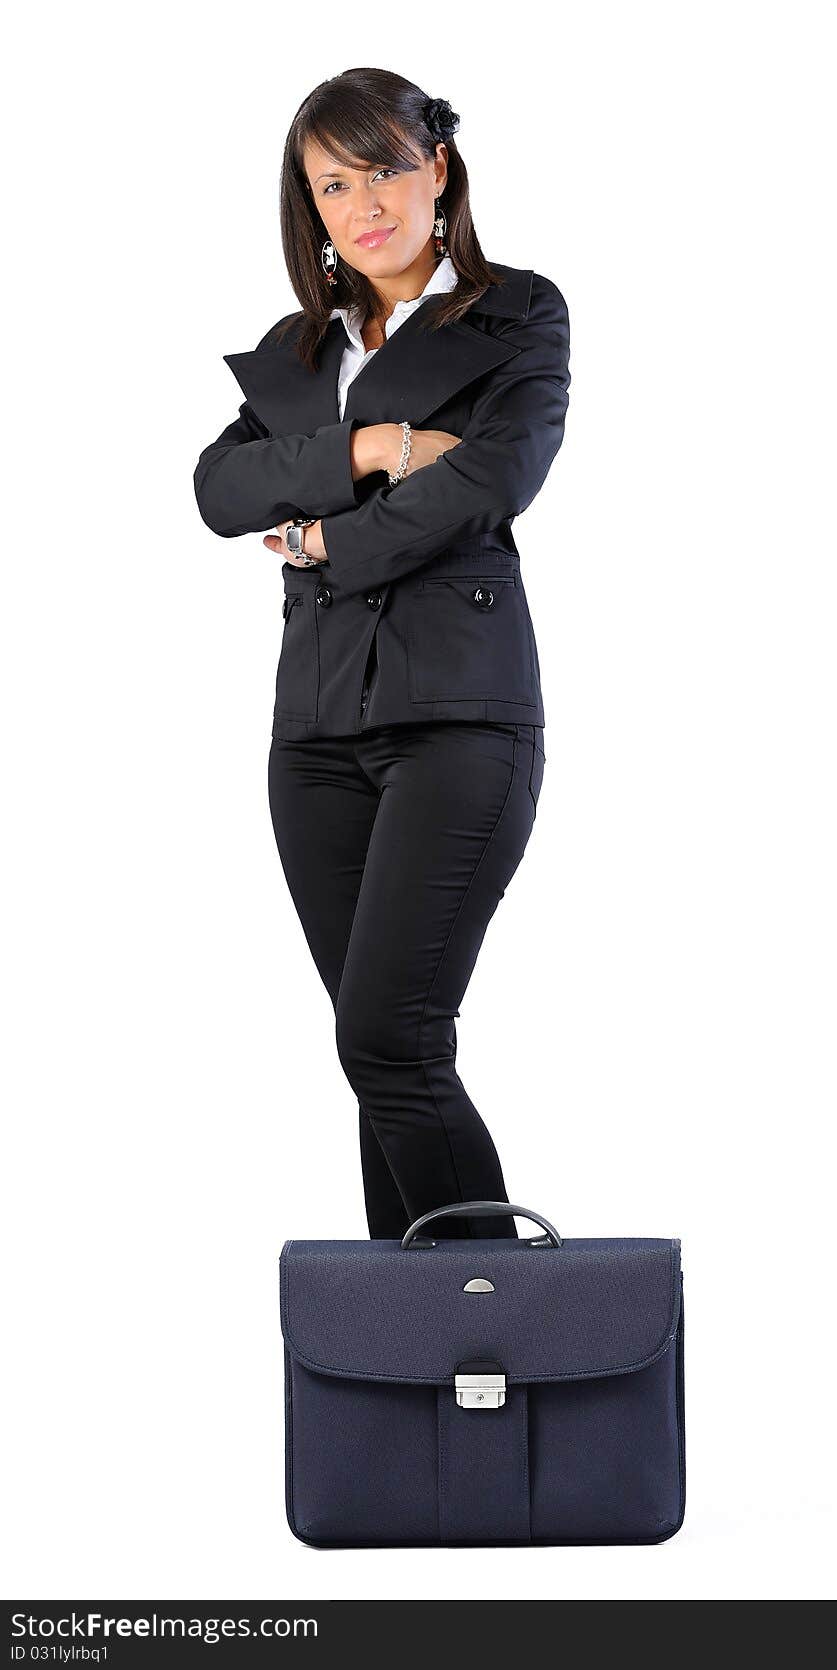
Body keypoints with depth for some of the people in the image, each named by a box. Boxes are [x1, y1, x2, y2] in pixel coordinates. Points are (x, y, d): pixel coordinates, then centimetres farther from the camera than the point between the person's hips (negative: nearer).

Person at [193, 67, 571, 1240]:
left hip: (458, 713, -5)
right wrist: (367, 449, -10)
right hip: (322, 724, 5)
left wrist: (328, 544, -2)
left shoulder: (518, 318, 6)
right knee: (386, 1056, 4)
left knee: (387, 1042, -15)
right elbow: (219, 488, 3)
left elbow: (490, 480, -11)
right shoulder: (299, 350, 20)